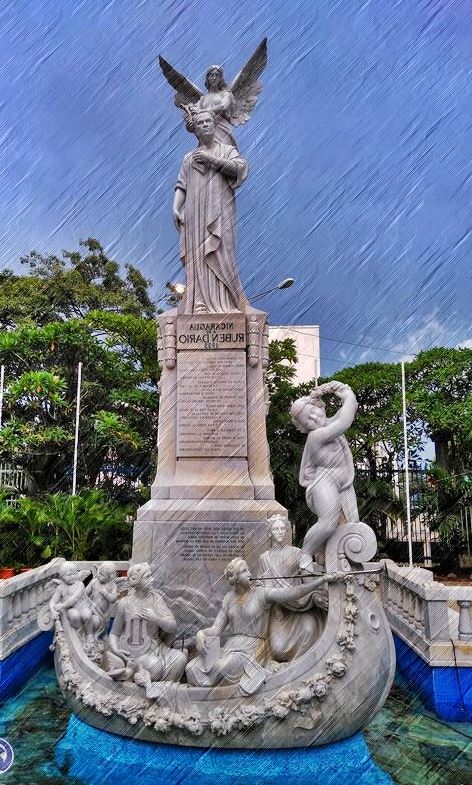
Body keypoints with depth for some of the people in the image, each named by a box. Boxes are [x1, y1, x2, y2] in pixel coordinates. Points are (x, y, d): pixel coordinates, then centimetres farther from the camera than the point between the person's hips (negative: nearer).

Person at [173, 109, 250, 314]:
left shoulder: (227, 150, 15)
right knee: (197, 256, -7)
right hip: (195, 214, 2)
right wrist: (176, 208, -3)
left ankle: (222, 303, -13)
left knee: (219, 255, -11)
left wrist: (211, 158, -8)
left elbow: (239, 167, -5)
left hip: (219, 213, -2)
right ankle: (200, 303, -10)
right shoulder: (189, 158, 22)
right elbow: (181, 186, 14)